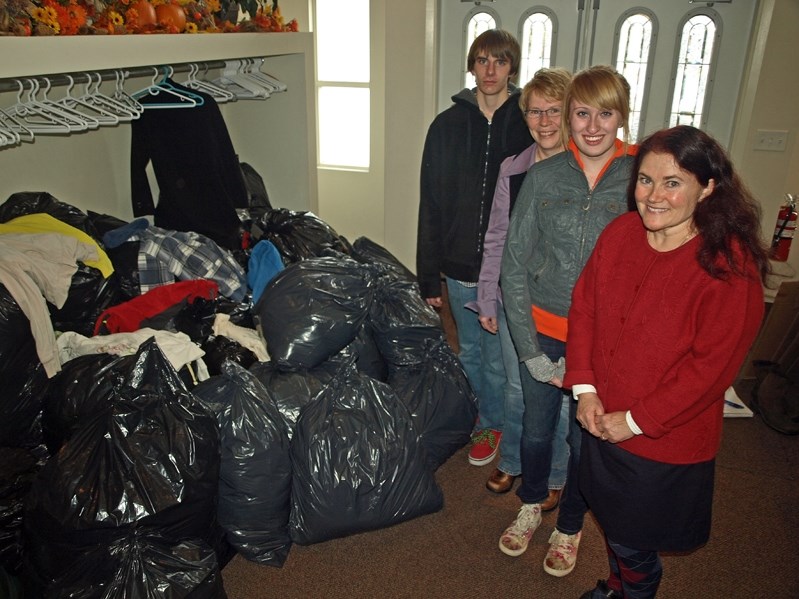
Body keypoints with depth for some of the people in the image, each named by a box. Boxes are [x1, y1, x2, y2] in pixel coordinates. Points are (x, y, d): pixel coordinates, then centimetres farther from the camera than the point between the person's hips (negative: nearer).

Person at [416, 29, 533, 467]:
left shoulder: (527, 125, -5)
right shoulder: (447, 125, 1)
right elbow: (430, 204, 1)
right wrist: (428, 274, -1)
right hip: (460, 265, 3)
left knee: (497, 357, 11)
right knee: (469, 351, 19)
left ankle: (490, 423, 35)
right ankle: (473, 416, 42)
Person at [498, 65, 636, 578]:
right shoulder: (543, 177, -6)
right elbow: (514, 264, -3)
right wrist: (530, 349, -8)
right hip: (543, 332, 2)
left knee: (585, 440, 17)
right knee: (536, 429, 19)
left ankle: (570, 526, 44)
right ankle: (531, 505, 48)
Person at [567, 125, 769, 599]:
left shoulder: (731, 266, -21)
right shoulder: (620, 233, -5)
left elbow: (712, 365, -21)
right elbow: (584, 306, 1)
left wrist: (635, 420, -17)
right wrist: (585, 389, -6)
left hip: (665, 442, -5)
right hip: (602, 422, 5)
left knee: (634, 543, 13)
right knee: (612, 523, 26)